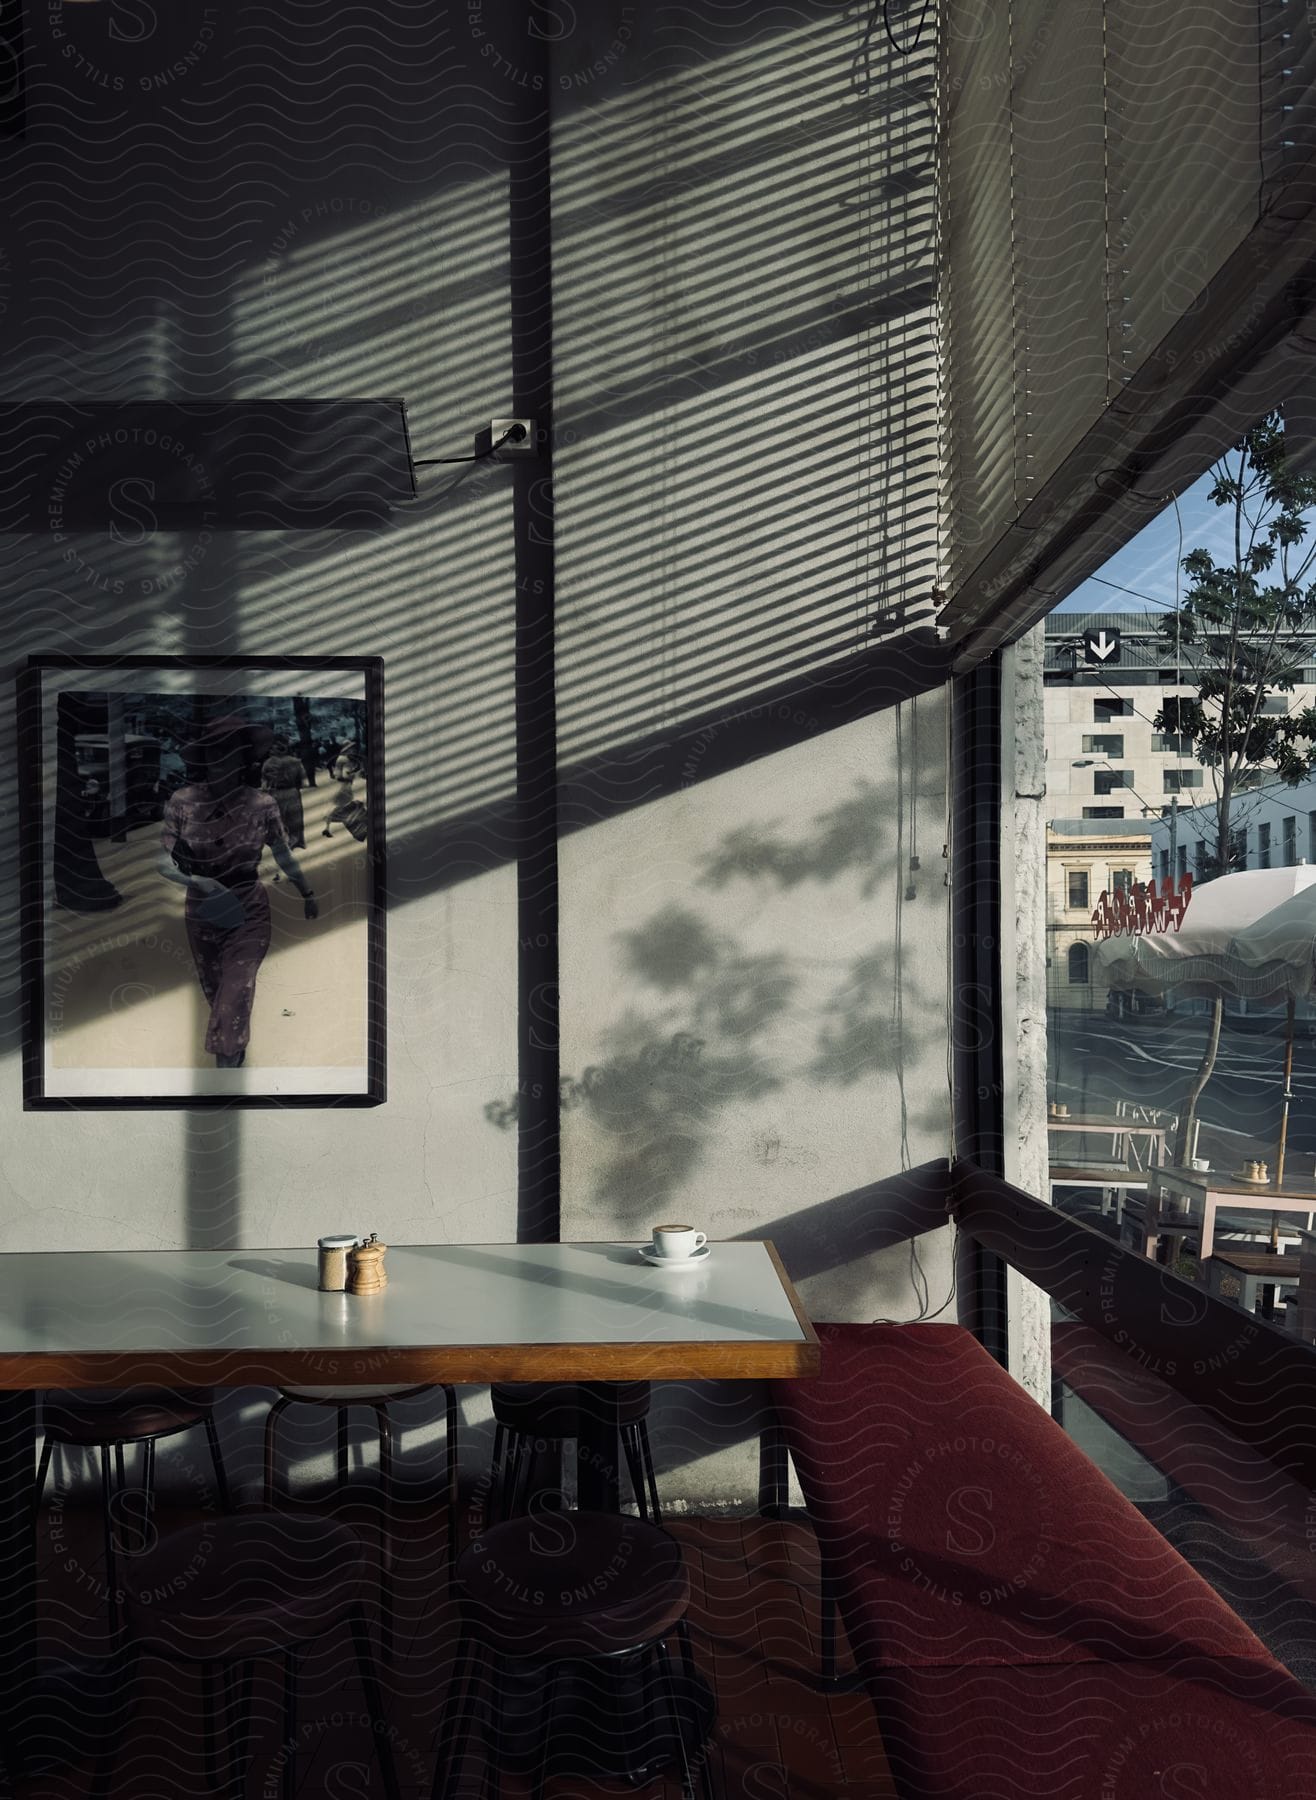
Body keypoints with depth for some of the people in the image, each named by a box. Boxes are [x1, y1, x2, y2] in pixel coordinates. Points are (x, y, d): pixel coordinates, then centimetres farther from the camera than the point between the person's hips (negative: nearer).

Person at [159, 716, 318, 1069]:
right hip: (201, 913, 3)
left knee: (234, 999, -10)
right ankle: (234, 1054, 53)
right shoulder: (182, 802, -15)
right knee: (214, 992, 23)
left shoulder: (262, 805, -16)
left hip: (249, 911, -2)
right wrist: (195, 880, -32)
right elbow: (163, 861, -12)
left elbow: (284, 855, 1)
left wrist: (307, 893, 15)